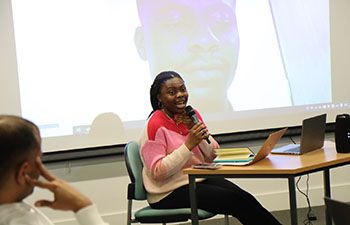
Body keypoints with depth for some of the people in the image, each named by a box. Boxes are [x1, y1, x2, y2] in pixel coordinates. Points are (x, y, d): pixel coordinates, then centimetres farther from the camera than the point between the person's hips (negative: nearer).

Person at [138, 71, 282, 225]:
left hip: (200, 178, 6)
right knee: (235, 200, -20)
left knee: (244, 197, -19)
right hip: (169, 193, -6)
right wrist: (189, 144, -24)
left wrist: (198, 133, -10)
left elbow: (213, 155, 8)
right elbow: (158, 172, -20)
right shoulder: (155, 125, -13)